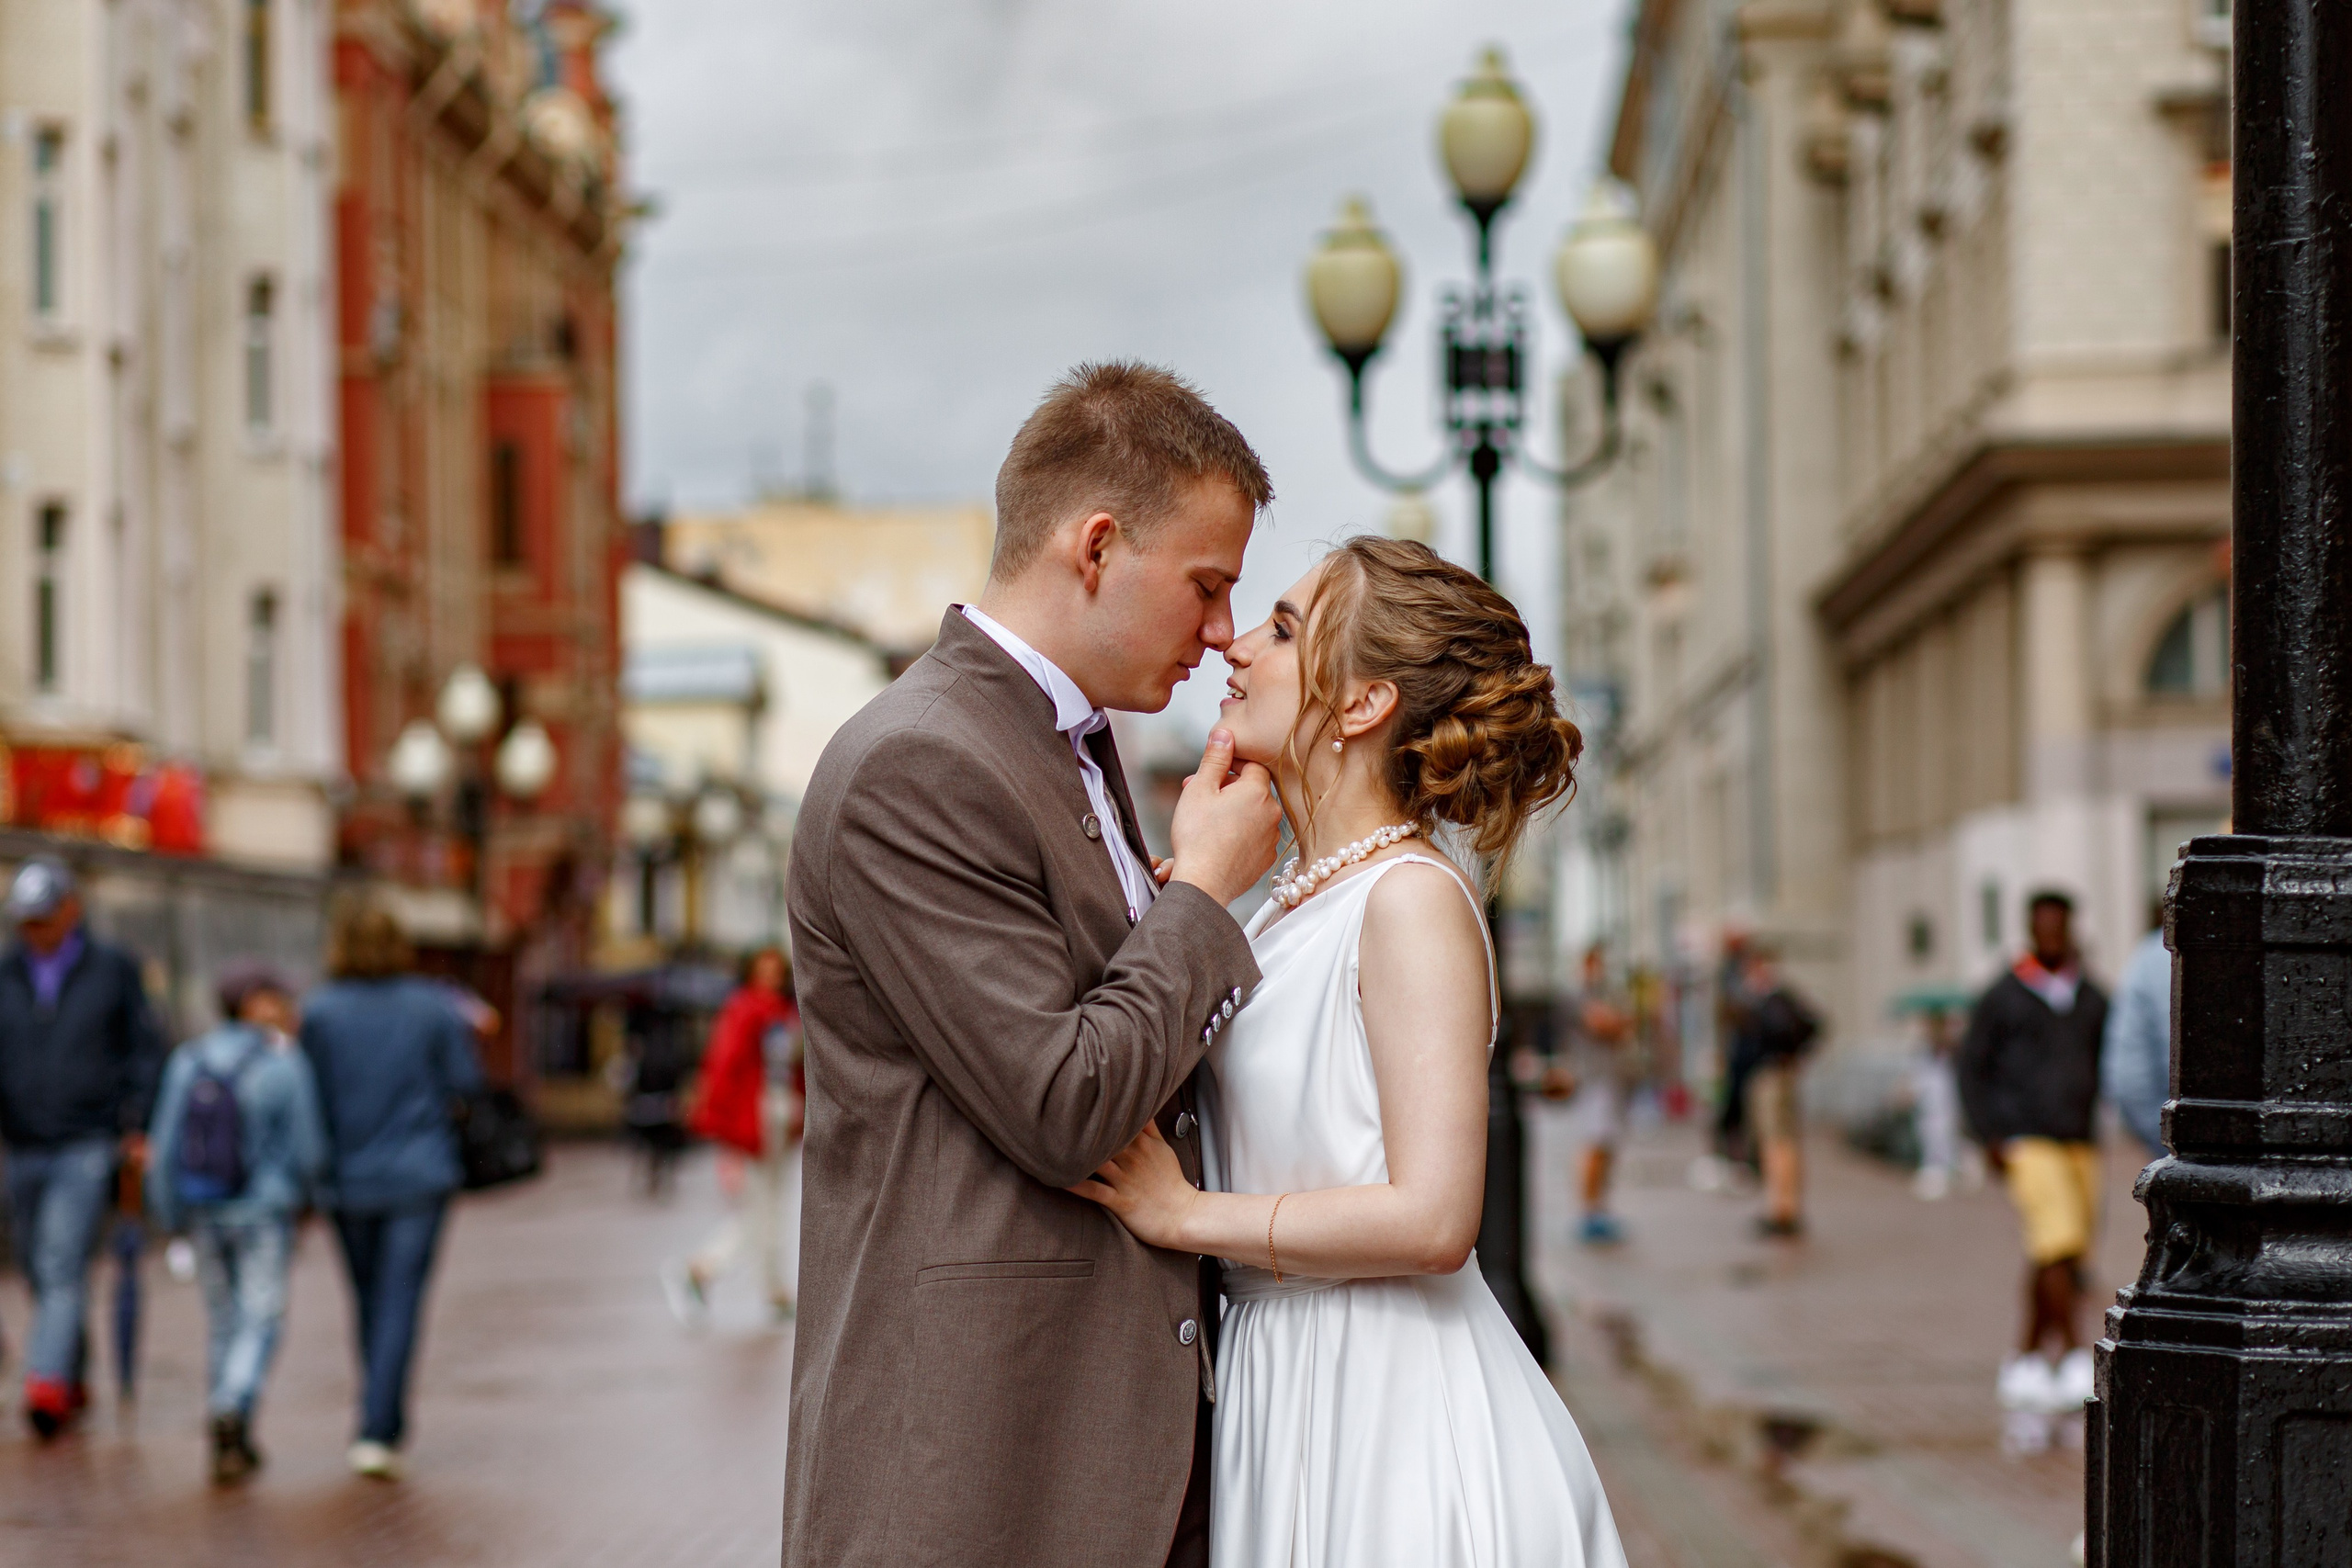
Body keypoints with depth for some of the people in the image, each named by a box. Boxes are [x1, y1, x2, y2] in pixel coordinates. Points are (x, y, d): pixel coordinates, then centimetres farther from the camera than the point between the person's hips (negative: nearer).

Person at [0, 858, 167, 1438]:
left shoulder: (113, 969, 2)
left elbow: (146, 1049, 3)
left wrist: (140, 1126, -5)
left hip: (88, 1150, -4)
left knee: (63, 1267, -16)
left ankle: (47, 1385, -24)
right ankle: (75, 1382, 25)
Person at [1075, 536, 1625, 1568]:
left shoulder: (1413, 900, -14)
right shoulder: (1290, 907, 11)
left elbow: (1431, 1220, -22)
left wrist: (1183, 1212, -15)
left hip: (1395, 1411, -8)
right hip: (1281, 1394, 8)